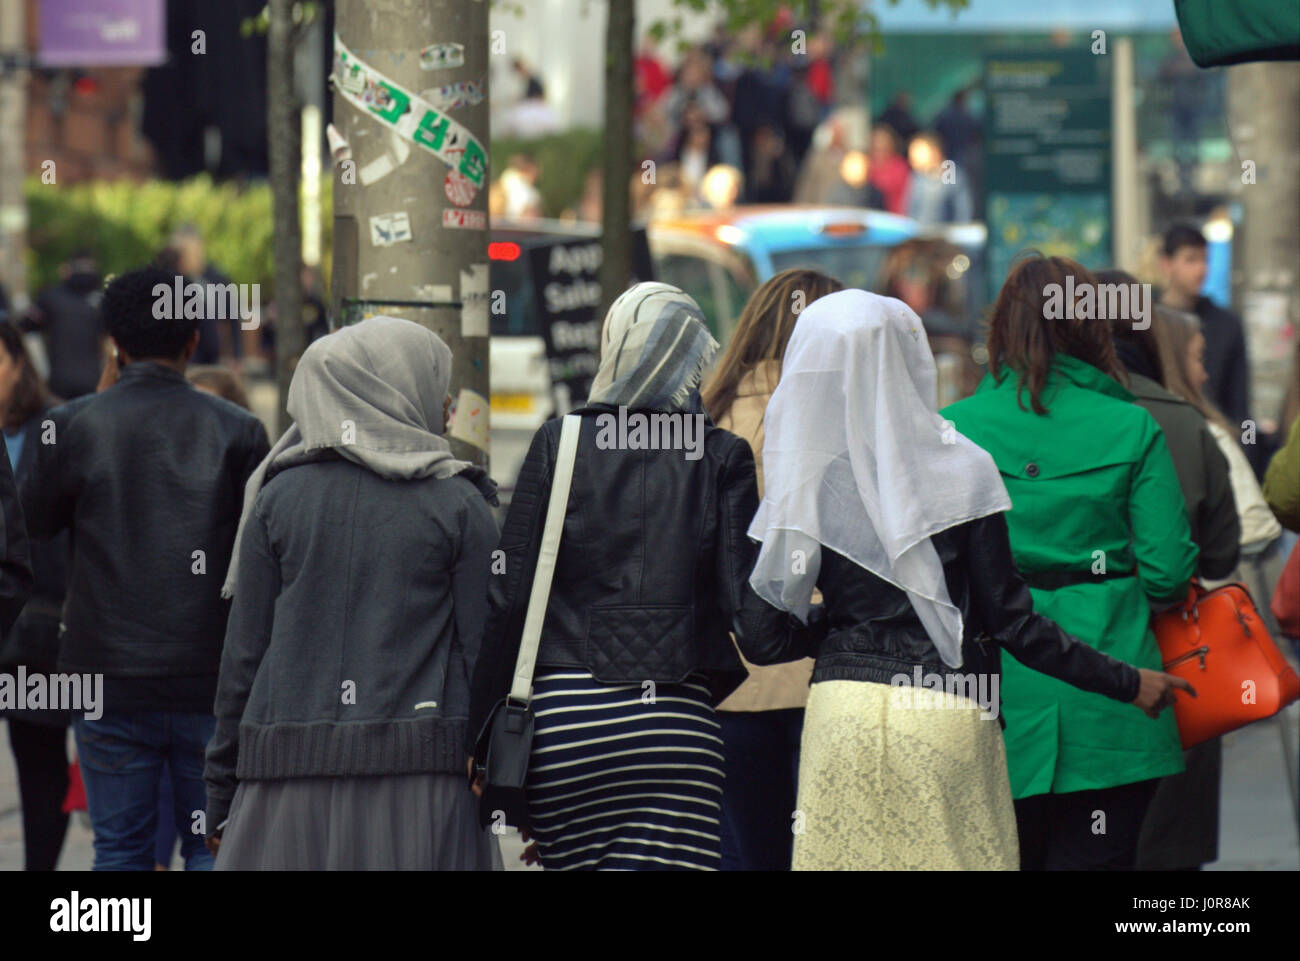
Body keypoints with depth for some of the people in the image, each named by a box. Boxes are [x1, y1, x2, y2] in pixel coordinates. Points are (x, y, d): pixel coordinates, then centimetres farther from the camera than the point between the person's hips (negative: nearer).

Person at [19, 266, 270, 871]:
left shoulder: (73, 425, -5)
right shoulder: (237, 430, -4)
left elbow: (38, 519, 13)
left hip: (110, 681, 0)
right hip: (213, 682, 0)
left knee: (119, 850, 7)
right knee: (213, 848, 8)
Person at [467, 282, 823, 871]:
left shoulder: (557, 444, 5)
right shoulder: (720, 457, 4)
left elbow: (509, 598, 1)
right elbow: (757, 628, -2)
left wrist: (482, 738, 6)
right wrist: (825, 625, 19)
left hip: (564, 726, 1)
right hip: (677, 723, -1)